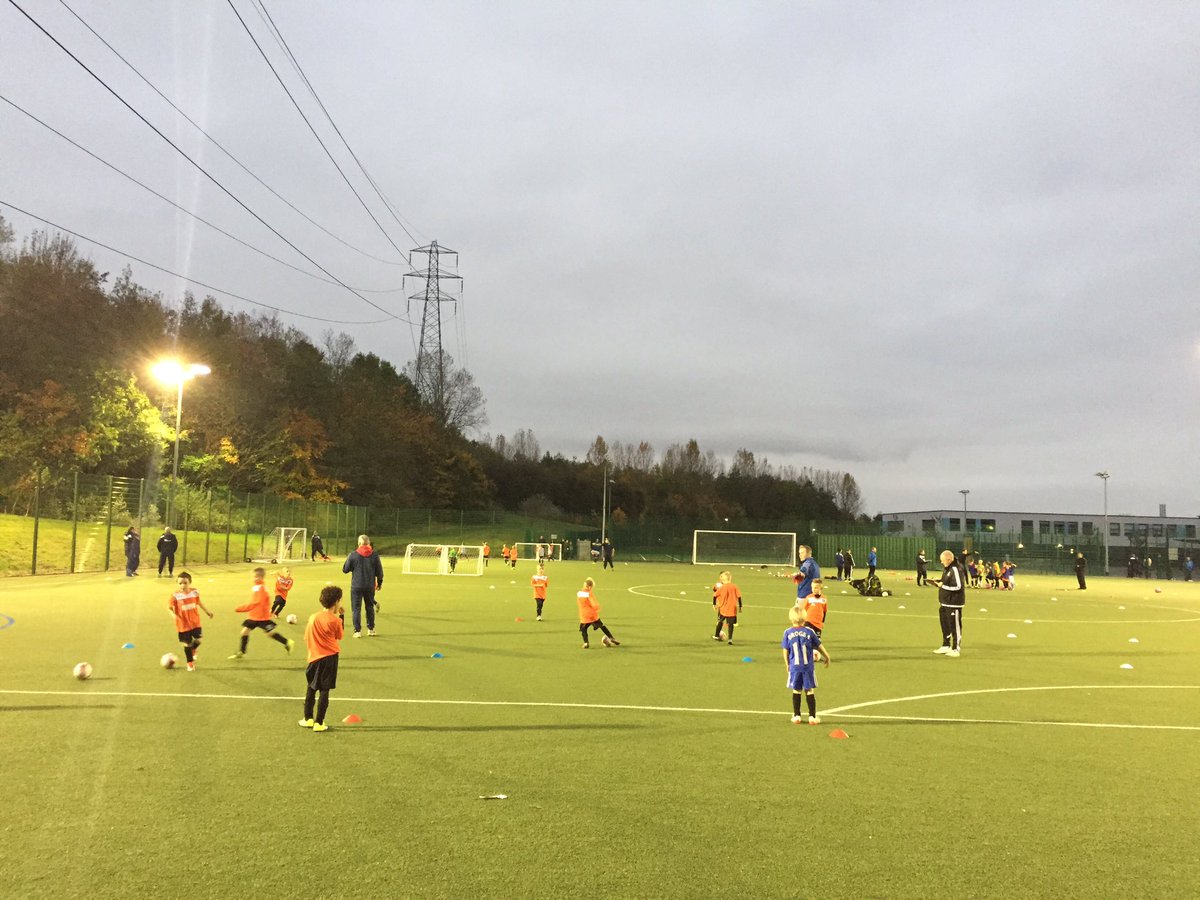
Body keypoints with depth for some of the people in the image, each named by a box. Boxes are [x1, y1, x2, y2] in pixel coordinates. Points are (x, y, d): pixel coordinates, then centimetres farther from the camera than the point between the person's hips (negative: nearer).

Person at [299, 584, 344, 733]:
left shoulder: (313, 617, -1)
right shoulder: (335, 620, -10)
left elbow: (306, 639, 5)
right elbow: (340, 636, 7)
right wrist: (341, 616, 10)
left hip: (314, 657, 4)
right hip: (330, 657, -4)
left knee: (311, 688, 18)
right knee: (324, 690, 2)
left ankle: (308, 719, 25)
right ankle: (318, 723, 3)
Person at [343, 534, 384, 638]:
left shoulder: (353, 554, -9)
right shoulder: (374, 554, -3)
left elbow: (345, 569, -2)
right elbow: (379, 570, 2)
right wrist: (379, 582, 16)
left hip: (356, 586, -2)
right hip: (370, 586, 2)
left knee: (356, 608, 5)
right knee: (370, 607, 17)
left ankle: (357, 631, 0)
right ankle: (371, 629, 23)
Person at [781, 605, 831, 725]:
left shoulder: (788, 633, -3)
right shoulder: (809, 631, -5)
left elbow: (785, 651, 1)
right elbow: (819, 646, 5)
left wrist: (787, 665, 16)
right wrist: (827, 657, 22)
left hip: (794, 667, 1)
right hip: (808, 666, -1)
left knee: (796, 691, 11)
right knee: (810, 691, 8)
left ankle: (796, 716, 15)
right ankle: (812, 717, 8)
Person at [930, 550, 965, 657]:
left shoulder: (956, 569, -19)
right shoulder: (947, 568, 12)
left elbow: (958, 587, -23)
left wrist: (943, 585, -16)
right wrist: (939, 580, 5)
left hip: (954, 603, -10)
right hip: (945, 602, 10)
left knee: (955, 626, -1)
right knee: (945, 624, 18)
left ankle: (956, 649, 8)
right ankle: (946, 646, 30)